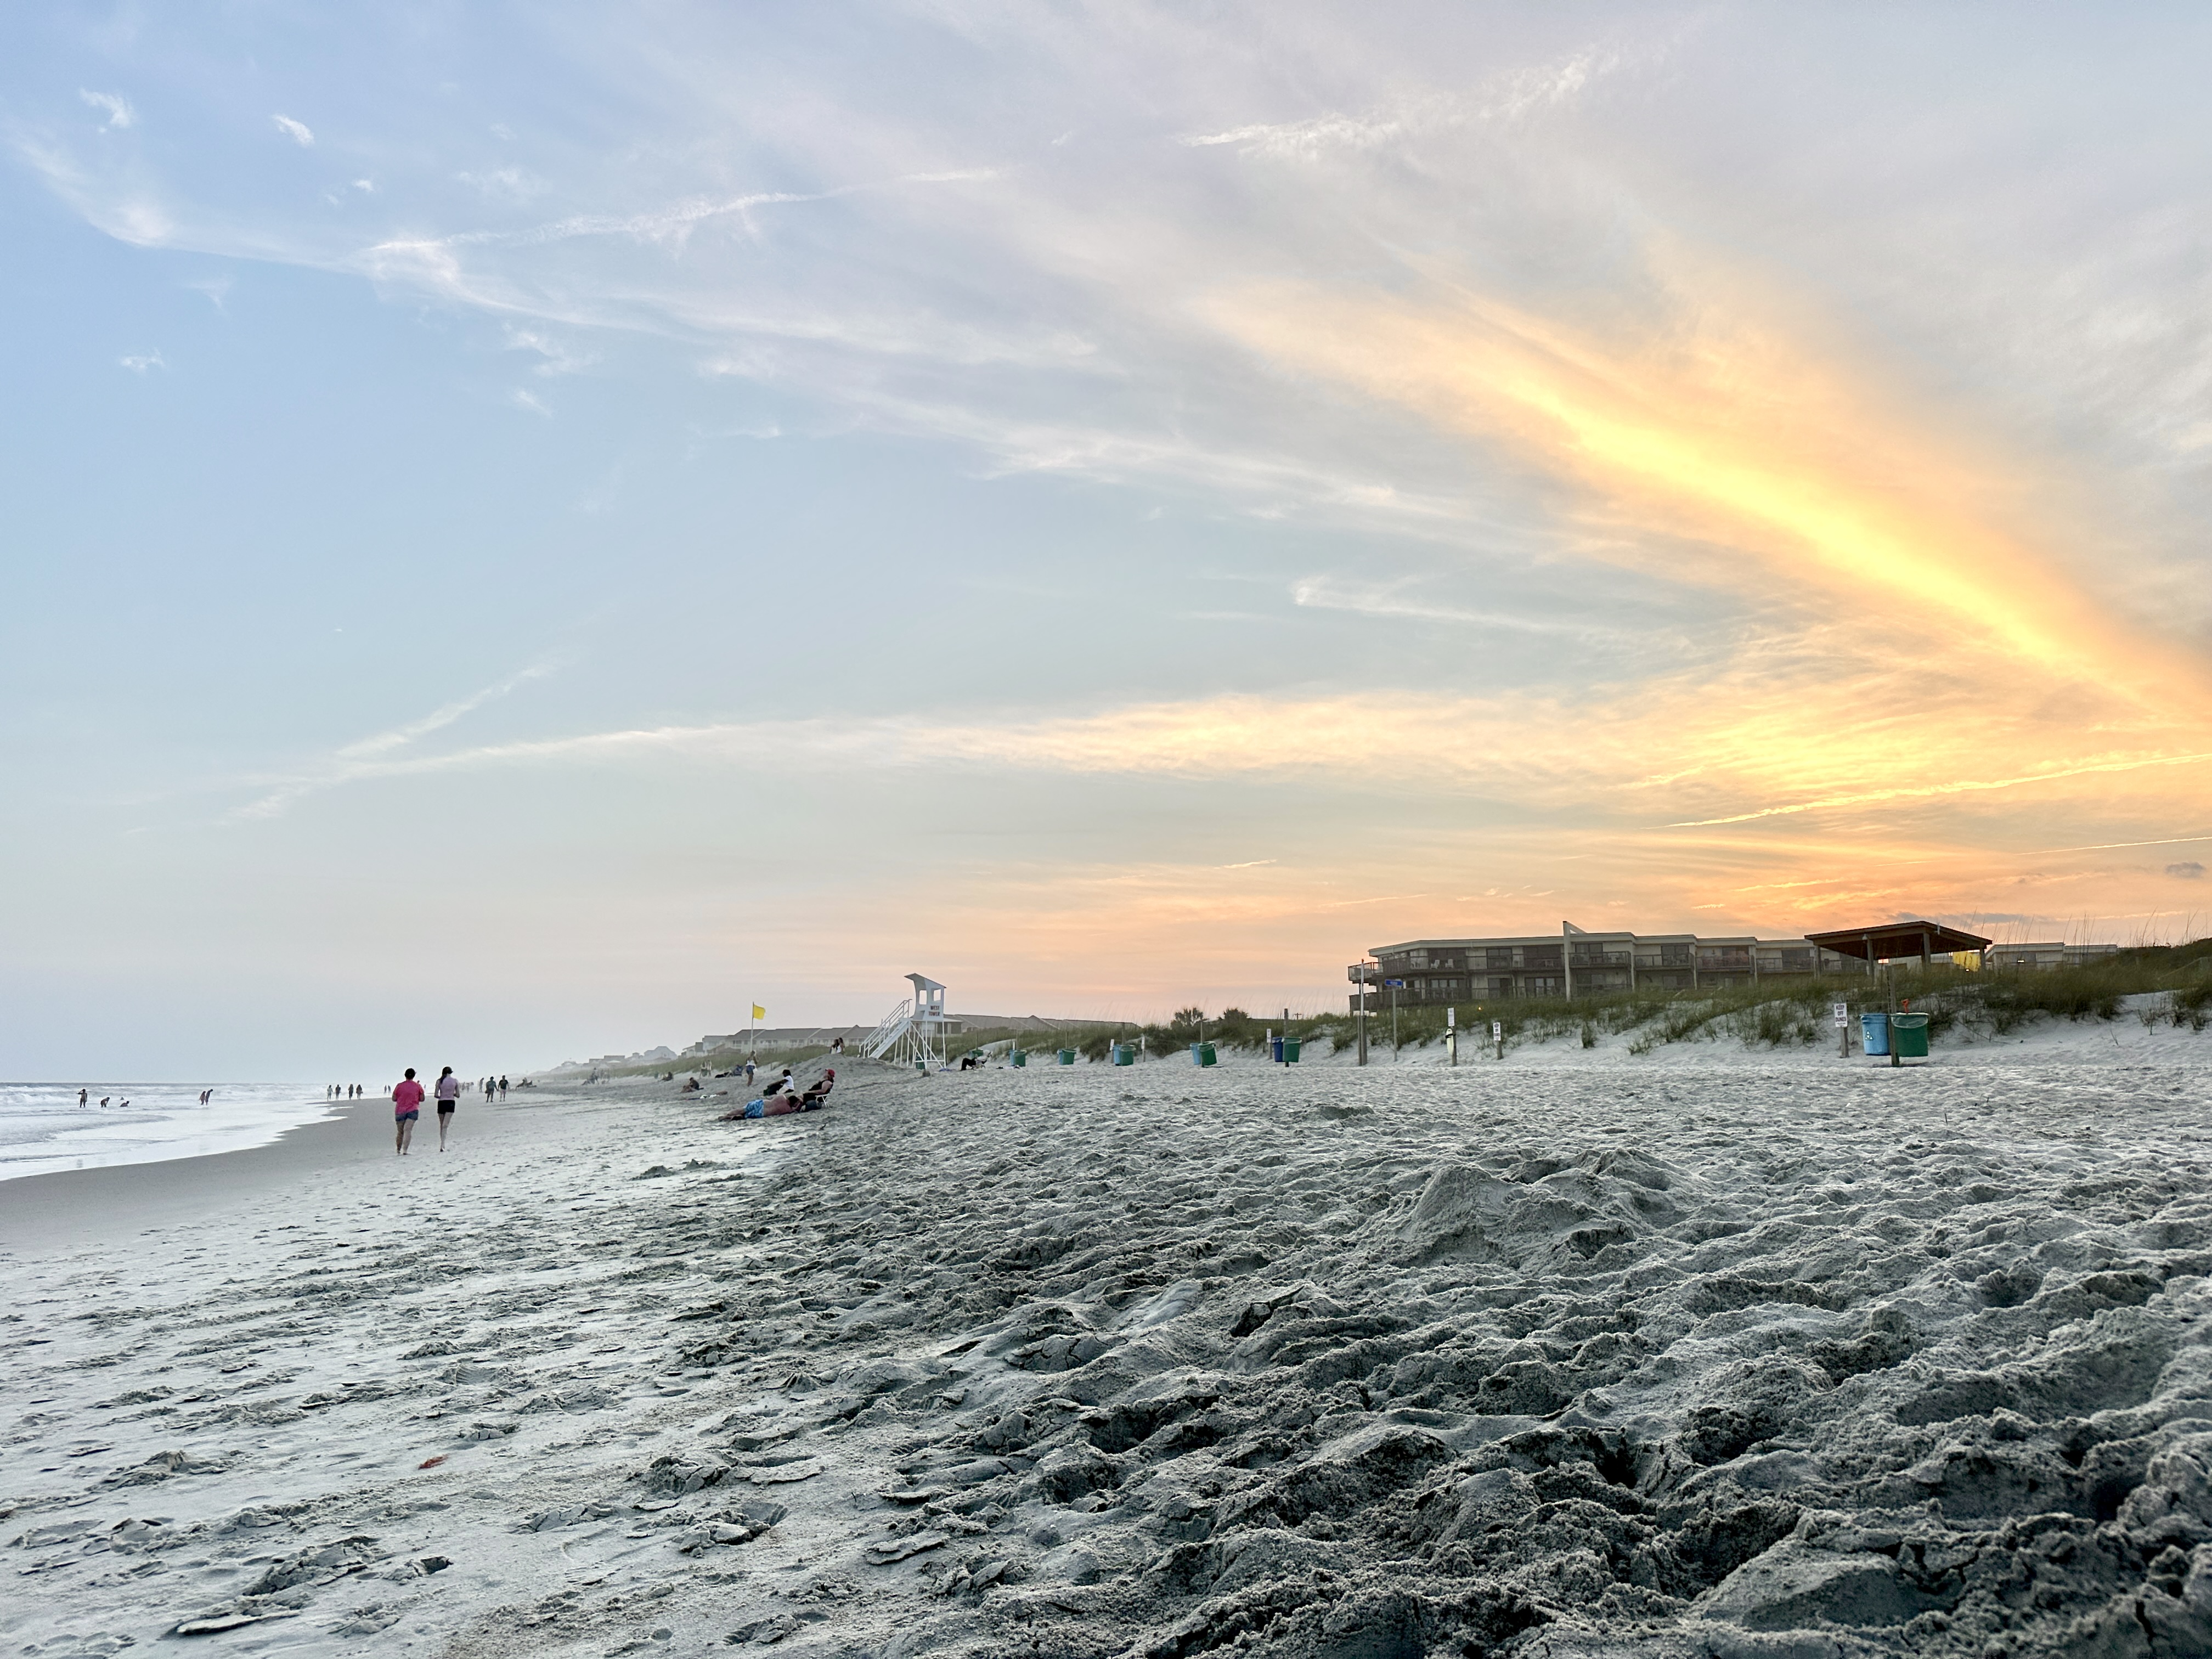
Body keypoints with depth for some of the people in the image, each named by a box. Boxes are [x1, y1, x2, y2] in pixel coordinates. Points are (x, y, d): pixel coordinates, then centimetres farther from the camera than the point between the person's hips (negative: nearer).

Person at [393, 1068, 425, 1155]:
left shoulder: (399, 1086, 0)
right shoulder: (418, 1086, 0)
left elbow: (394, 1099, 2)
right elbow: (422, 1099, 3)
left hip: (400, 1111, 1)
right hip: (413, 1111, -1)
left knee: (400, 1132, 15)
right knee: (408, 1130, -9)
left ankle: (398, 1149, 27)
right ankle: (405, 1150, -22)